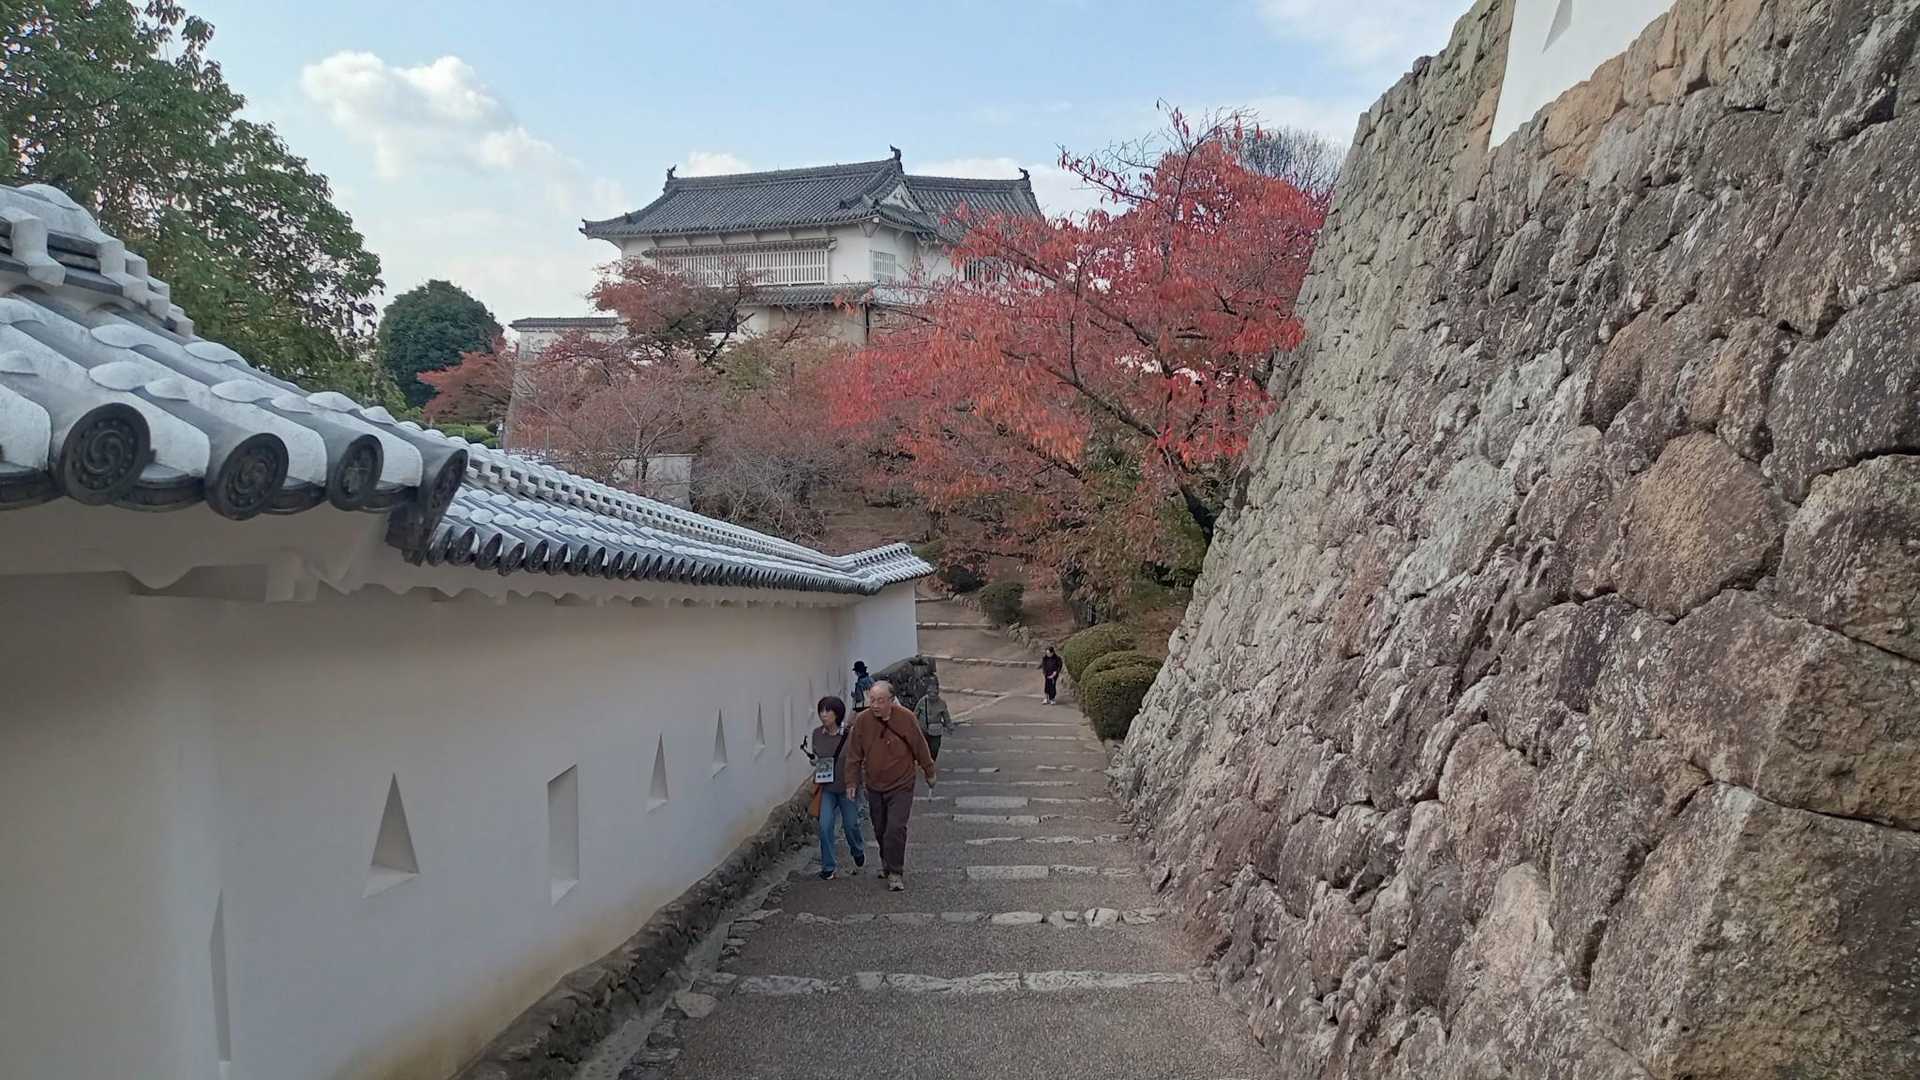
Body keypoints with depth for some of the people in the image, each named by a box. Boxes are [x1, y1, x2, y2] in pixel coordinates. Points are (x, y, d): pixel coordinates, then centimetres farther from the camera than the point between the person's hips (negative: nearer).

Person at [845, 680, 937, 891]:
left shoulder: (906, 719, -15)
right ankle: (886, 863, 37)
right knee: (880, 830, 15)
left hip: (900, 786, -3)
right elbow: (855, 754, 2)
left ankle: (895, 873, -1)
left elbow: (921, 748, -2)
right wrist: (852, 781, 4)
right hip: (874, 787, 3)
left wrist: (930, 773, 8)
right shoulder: (862, 720, -8)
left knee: (895, 829, -12)